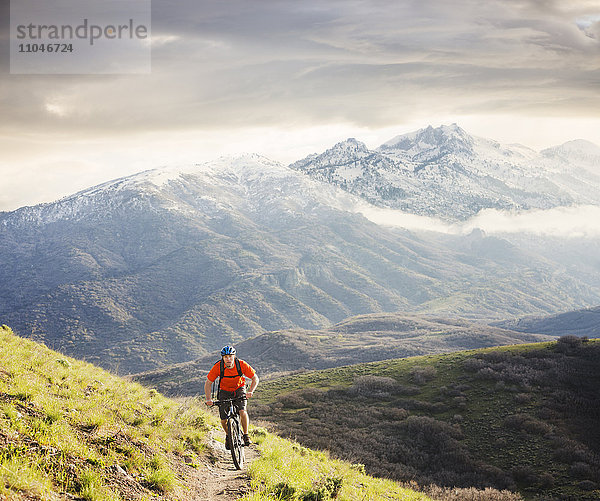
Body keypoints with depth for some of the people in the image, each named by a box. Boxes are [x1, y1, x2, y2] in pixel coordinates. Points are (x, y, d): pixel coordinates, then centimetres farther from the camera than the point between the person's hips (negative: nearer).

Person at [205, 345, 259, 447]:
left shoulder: (241, 364, -25)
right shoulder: (218, 367, -24)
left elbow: (255, 379, -16)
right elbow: (208, 383, -15)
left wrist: (250, 391, -32)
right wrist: (209, 398, -28)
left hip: (239, 389, -1)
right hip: (224, 391, 1)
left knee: (242, 412, -26)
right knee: (223, 420, -7)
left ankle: (246, 434, -4)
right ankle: (228, 435, 24)